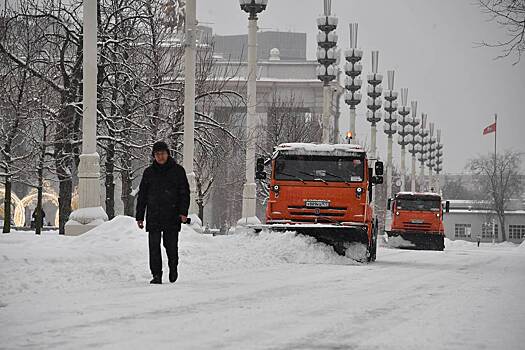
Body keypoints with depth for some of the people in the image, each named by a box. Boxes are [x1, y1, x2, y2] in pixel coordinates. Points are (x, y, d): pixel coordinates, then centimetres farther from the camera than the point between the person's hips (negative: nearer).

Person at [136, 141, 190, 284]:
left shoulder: (178, 170, 4)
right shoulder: (149, 172, 10)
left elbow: (185, 192, 2)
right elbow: (142, 196, 14)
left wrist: (183, 212, -10)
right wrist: (139, 216, 9)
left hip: (172, 216, -2)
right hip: (153, 217, 2)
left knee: (171, 245, 3)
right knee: (154, 246, -6)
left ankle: (173, 267, 30)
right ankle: (157, 275, -3)